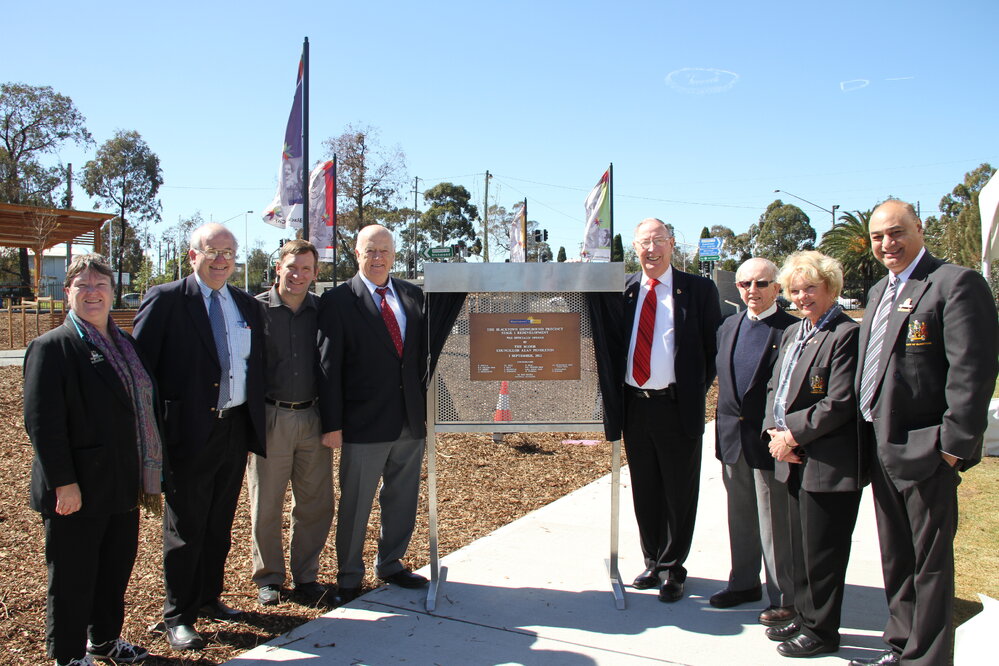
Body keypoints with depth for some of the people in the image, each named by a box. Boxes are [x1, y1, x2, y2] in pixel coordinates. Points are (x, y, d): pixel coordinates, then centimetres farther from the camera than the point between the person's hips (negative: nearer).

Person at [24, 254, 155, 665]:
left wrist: (146, 476, 13)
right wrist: (64, 483, -19)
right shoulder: (51, 347, -11)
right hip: (77, 492, -7)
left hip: (123, 486, 7)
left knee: (117, 568, 18)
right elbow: (42, 422, -16)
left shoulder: (126, 345, 11)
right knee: (72, 577, 8)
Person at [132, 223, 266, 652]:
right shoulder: (165, 300, -7)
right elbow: (139, 367, -9)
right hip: (189, 434, -5)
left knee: (219, 526, 18)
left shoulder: (248, 306, 10)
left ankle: (209, 599, 35)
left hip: (235, 430, 5)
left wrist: (257, 424, 9)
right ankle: (178, 617, 22)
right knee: (185, 529, 6)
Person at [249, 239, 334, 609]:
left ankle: (306, 575, 24)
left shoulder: (322, 311, 4)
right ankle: (268, 577, 26)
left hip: (313, 418, 2)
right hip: (269, 419, -2)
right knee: (266, 505, 8)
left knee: (316, 504, 8)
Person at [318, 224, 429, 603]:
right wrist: (332, 424, -11)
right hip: (364, 424, -4)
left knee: (402, 499, 16)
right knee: (355, 504, 7)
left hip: (411, 420, 5)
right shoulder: (337, 301, -5)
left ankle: (390, 564, 36)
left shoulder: (414, 297, 9)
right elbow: (329, 367, -8)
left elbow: (426, 351, 12)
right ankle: (349, 576, 26)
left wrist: (429, 407, 6)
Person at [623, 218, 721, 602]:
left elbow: (714, 347, 0)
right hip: (634, 406, 4)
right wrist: (615, 393, 2)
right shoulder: (623, 289, 7)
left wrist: (697, 392, -4)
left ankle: (672, 569, 24)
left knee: (679, 495, 8)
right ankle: (653, 562, 32)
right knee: (645, 493, 15)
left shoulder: (698, 290, -2)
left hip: (678, 407, -3)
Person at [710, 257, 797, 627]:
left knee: (775, 524, 5)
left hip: (770, 440, -6)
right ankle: (744, 583, 35)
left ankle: (783, 597, 20)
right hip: (733, 439, 6)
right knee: (740, 517, 18)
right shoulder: (729, 326, 10)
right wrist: (725, 425, 11)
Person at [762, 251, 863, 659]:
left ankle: (821, 631, 19)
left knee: (822, 552, 4)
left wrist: (793, 434, -14)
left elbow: (838, 404, -19)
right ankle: (804, 617, 32)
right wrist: (775, 432, 0)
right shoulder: (792, 333, 15)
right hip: (794, 460, 8)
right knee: (800, 547, 18)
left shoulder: (846, 334, -14)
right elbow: (775, 387, 16)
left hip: (830, 464, -8)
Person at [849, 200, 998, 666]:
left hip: (924, 450, -8)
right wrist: (870, 435, 15)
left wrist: (953, 444, -19)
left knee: (929, 563, 4)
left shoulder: (956, 283, -11)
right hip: (882, 448, 9)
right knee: (896, 560, 19)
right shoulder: (879, 291, 16)